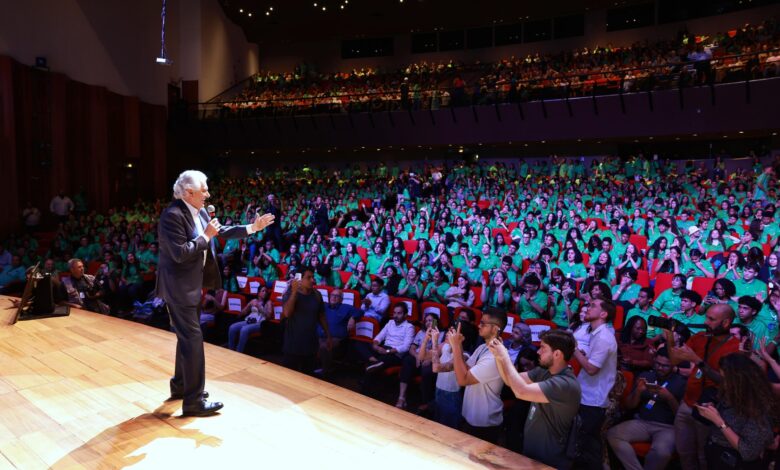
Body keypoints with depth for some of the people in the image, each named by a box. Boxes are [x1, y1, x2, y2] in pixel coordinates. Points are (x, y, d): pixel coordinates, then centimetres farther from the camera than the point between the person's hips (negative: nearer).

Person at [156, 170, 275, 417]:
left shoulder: (199, 212, 6)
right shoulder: (173, 215, -22)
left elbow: (222, 231, 12)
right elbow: (181, 253, -27)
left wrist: (252, 228, 8)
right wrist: (206, 236, -20)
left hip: (191, 285, 10)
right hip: (178, 287, -10)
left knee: (187, 336, 20)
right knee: (193, 338, -6)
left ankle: (180, 385, 36)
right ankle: (194, 401, 3)